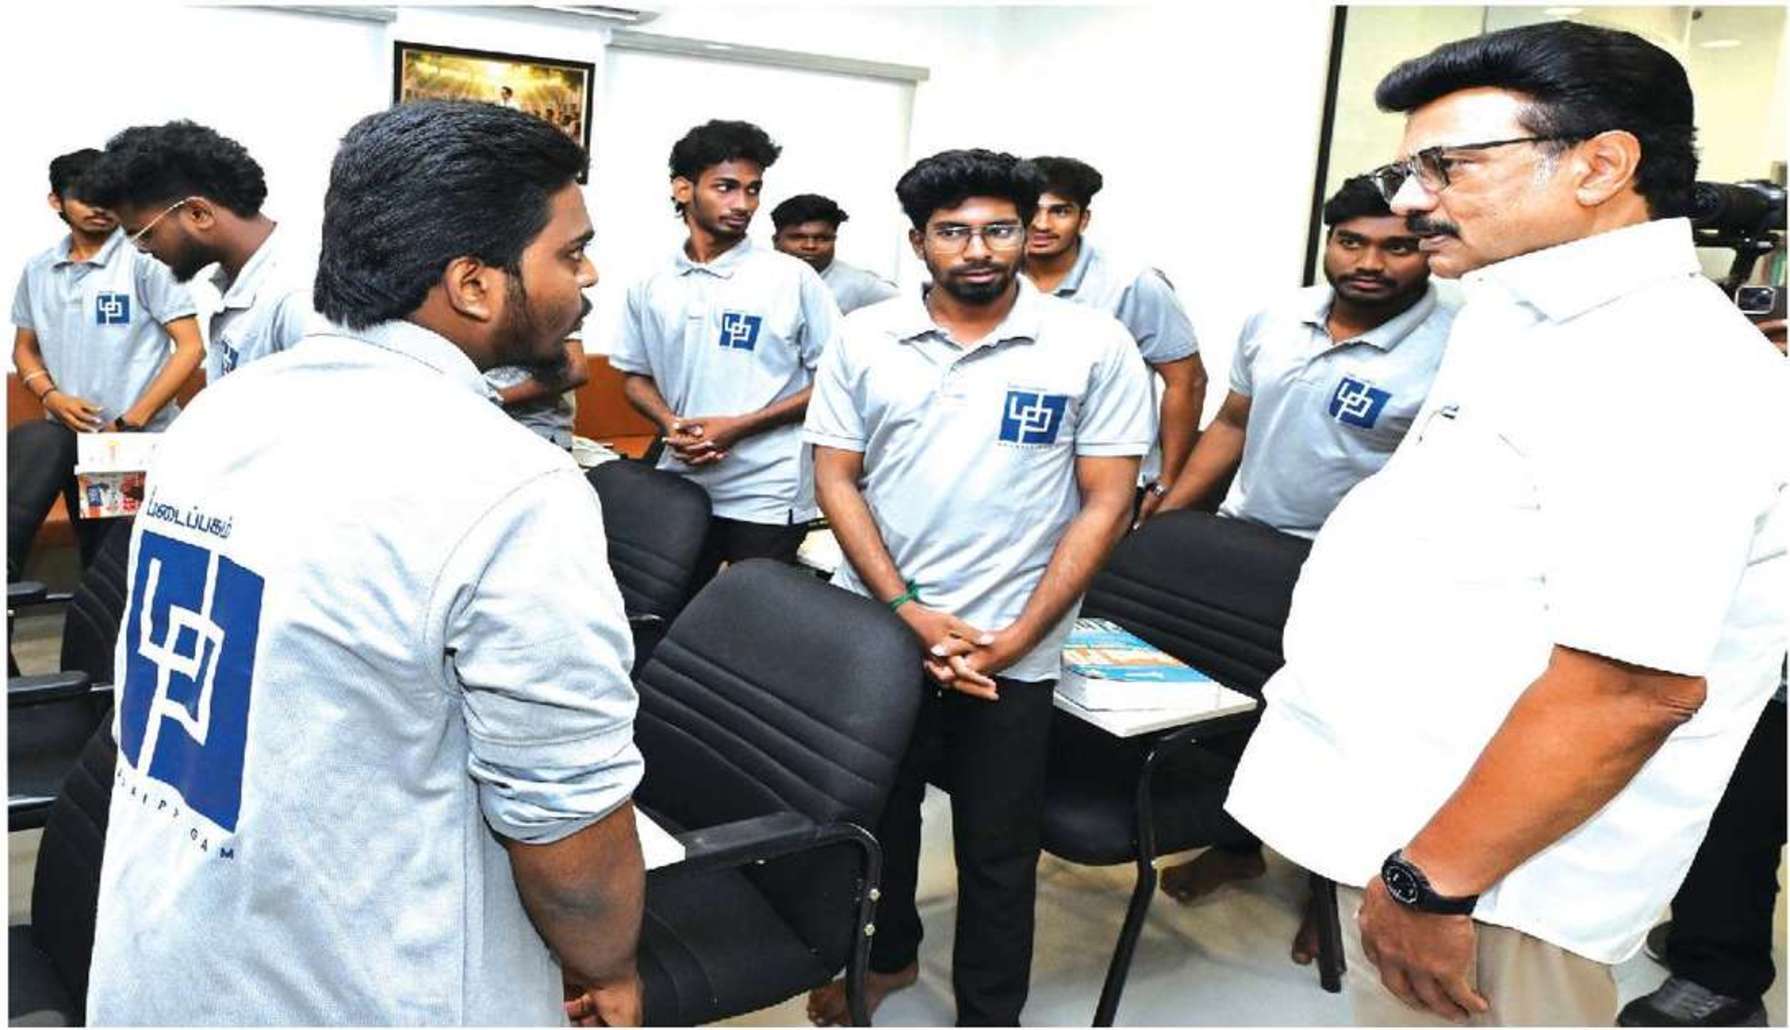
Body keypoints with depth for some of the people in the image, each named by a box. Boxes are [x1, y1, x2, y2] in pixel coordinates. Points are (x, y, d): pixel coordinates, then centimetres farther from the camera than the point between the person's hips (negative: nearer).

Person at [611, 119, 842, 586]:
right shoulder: (650, 287, 5)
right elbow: (635, 376, 14)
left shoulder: (792, 279, -6)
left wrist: (739, 426, -13)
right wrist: (671, 424, -8)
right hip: (678, 486, 4)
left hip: (766, 496, -4)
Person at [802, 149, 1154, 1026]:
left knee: (997, 852, 11)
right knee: (873, 816, 21)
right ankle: (886, 954, 47)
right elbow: (836, 479, 0)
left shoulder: (1093, 346, -6)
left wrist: (1012, 640, -12)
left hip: (1012, 649, -2)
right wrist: (908, 612, -12)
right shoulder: (864, 338, -1)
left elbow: (1105, 504, -6)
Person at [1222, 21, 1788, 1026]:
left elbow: (1634, 686, -28)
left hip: (1473, 859, -9)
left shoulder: (1662, 368, -22)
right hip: (1402, 824, 9)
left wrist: (1433, 883, -23)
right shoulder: (1528, 329, 10)